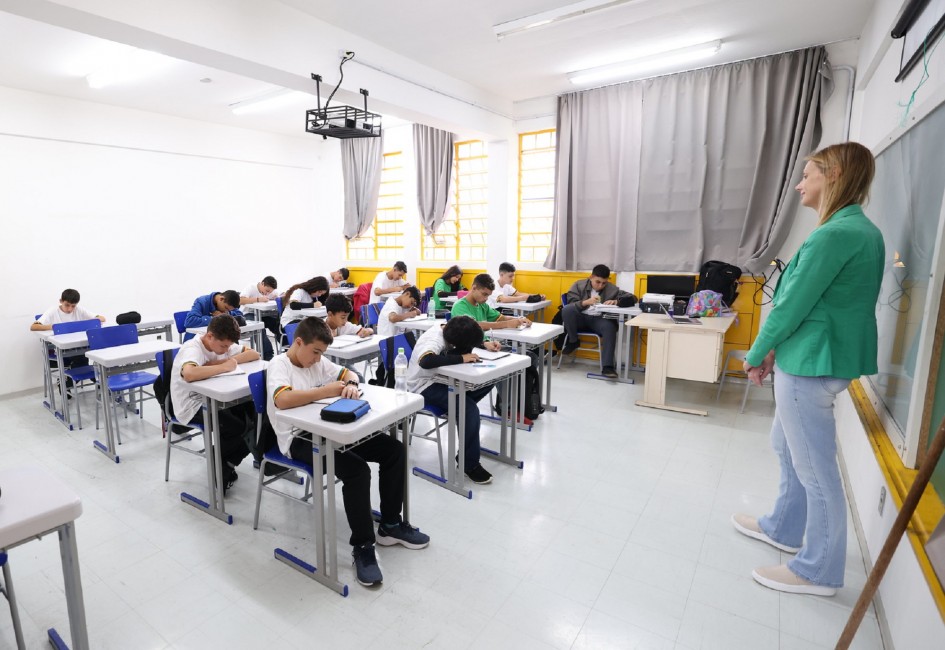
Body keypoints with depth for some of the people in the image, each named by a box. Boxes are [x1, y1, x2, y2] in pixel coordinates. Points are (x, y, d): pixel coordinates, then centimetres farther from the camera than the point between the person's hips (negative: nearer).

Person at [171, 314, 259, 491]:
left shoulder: (223, 344, 1)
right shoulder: (192, 349, -23)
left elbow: (254, 354, -2)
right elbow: (189, 374, -45)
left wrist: (224, 360, -17)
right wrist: (224, 367, -32)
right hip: (192, 407, -8)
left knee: (253, 412, -12)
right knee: (242, 427, -23)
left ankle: (226, 463, 7)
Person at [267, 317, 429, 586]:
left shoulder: (317, 360, 9)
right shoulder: (279, 365, -12)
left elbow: (348, 373, 17)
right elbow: (282, 400, -32)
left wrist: (351, 385, -8)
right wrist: (326, 391, -26)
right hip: (298, 439, -8)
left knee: (395, 449, -3)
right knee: (357, 469, -32)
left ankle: (390, 525, 9)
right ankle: (362, 547, -13)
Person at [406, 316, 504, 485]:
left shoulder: (448, 330, -5)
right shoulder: (435, 341, -28)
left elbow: (469, 338, 16)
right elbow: (425, 361, -49)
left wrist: (485, 344, -4)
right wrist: (461, 358, -40)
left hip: (439, 378, 9)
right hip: (425, 386, -9)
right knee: (470, 410, -27)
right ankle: (469, 464, -14)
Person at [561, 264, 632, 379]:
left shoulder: (611, 289, 6)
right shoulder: (579, 285, 5)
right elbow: (570, 304, -5)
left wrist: (616, 301, -16)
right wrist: (586, 302, -23)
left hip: (599, 320, 0)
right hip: (581, 318, 0)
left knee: (610, 327, -34)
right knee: (567, 309, -31)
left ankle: (607, 366, -32)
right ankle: (573, 341, -8)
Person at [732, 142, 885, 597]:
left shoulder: (834, 235, -20)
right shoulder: (862, 230, 12)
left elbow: (792, 304, -18)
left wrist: (756, 353, -4)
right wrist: (776, 350, 11)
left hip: (811, 365, -10)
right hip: (814, 359, 10)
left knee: (814, 468, 3)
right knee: (788, 448, 23)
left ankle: (819, 572, 20)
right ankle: (784, 528, 40)